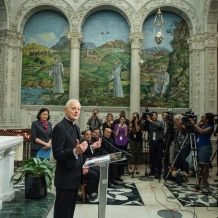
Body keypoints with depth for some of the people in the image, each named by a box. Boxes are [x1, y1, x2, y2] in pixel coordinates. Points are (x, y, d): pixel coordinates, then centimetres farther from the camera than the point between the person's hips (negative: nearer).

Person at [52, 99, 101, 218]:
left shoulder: (76, 127, 11)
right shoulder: (59, 127, -16)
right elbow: (57, 154, -22)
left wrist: (83, 166, 5)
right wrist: (75, 151, -36)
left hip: (75, 177, 9)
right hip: (65, 178, -9)